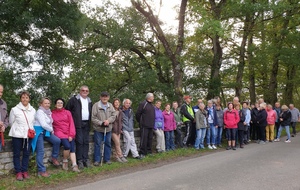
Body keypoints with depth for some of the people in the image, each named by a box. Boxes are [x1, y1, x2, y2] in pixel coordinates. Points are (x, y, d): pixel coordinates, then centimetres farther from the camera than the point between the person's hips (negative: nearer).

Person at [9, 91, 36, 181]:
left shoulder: (33, 110, 4)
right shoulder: (14, 109, -6)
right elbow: (11, 122, 4)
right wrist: (17, 129, 9)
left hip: (28, 135, 3)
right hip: (17, 135, -3)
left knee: (26, 153, 9)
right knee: (17, 154, 5)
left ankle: (25, 171, 20)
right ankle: (18, 172, 15)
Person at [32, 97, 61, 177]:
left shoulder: (48, 112, 12)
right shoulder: (40, 112, -12)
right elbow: (43, 124, -18)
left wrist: (51, 130, -2)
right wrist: (51, 130, -5)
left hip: (47, 131, 7)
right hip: (39, 132, -7)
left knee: (57, 141, -14)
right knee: (40, 151, -10)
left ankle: (54, 158, 5)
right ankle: (41, 171, -3)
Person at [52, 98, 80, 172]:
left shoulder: (67, 112, 11)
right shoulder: (52, 113, 8)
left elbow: (71, 124, 6)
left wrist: (71, 135, -3)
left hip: (69, 133, 3)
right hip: (59, 133, -2)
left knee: (72, 149, -13)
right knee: (67, 146, -24)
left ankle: (74, 166, -17)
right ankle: (65, 162, -1)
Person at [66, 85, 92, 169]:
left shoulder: (89, 101, 17)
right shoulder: (74, 99, 0)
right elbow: (67, 109, 0)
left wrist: (90, 122, 13)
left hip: (86, 124, 5)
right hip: (78, 124, -5)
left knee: (86, 142, 5)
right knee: (79, 142, -7)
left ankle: (86, 159, 10)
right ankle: (79, 160, -1)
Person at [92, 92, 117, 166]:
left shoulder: (110, 105, 6)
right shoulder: (96, 105, -8)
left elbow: (114, 115, 4)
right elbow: (93, 118, -10)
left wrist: (108, 120, -14)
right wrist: (101, 123, -16)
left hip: (108, 129, 4)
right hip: (98, 129, -4)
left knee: (108, 144, 11)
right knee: (97, 144, 3)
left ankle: (107, 159, 24)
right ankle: (97, 160, 14)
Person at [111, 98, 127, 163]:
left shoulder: (120, 112, 12)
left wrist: (120, 128, 12)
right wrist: (111, 126, -10)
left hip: (118, 130, 6)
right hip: (113, 130, -6)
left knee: (117, 144, 8)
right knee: (117, 143, -10)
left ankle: (117, 156, 15)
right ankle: (121, 156, -5)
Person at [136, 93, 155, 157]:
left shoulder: (152, 105, 17)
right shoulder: (143, 104, -9)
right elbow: (138, 114, -9)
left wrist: (152, 123, 17)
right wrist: (140, 122, -1)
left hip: (151, 126, 8)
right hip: (144, 125, -8)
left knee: (150, 139, 11)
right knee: (144, 139, -8)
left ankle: (149, 151, 21)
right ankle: (142, 153, -2)